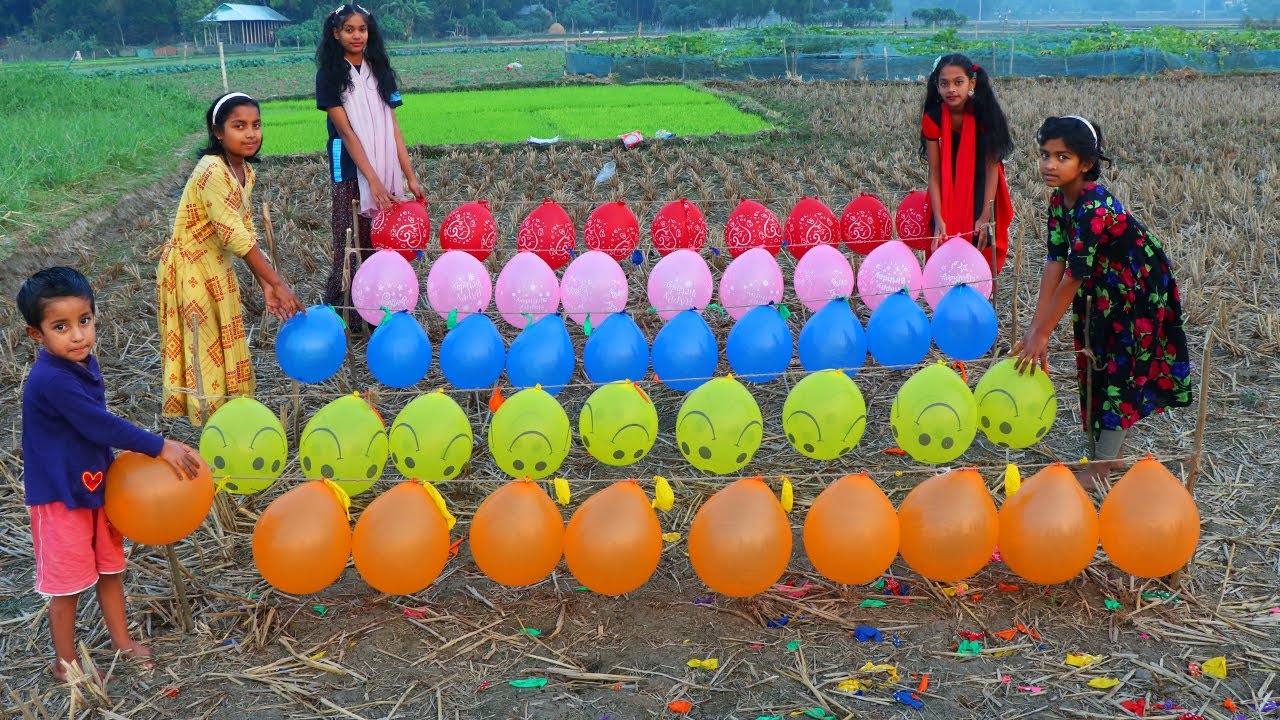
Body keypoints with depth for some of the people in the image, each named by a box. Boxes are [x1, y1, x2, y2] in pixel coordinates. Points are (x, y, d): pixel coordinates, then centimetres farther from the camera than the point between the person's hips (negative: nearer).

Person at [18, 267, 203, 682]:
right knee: (67, 584, 7)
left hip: (97, 485, 8)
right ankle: (65, 663, 25)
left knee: (110, 567, 21)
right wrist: (160, 448, -26)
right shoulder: (50, 380, -29)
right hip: (61, 496, -8)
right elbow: (99, 425, -29)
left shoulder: (83, 362, -1)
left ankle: (121, 640, 38)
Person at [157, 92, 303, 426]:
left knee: (227, 348, 17)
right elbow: (236, 236, -29)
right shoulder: (212, 171, -26)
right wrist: (277, 283, -29)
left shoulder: (246, 171, 1)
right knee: (206, 354, 2)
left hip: (217, 268, 9)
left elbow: (247, 233, 2)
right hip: (189, 269, -8)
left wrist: (265, 284, -6)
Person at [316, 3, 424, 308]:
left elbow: (392, 127, 6)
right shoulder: (330, 75, -3)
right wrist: (373, 180, -18)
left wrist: (410, 177, -1)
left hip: (384, 169, 4)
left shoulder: (380, 70, 9)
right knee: (348, 244, -5)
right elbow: (346, 131, -11)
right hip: (350, 171, -4)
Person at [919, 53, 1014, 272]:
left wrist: (986, 216, -23)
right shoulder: (933, 119, -16)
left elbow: (992, 166, -17)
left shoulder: (985, 114, -19)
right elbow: (934, 173, -14)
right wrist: (939, 220, -22)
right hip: (948, 191, 1)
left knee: (981, 245, -9)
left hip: (981, 188, -1)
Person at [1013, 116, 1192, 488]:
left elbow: (1074, 276, -33)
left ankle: (1104, 461, 7)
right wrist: (1035, 328, -17)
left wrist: (1042, 334, -29)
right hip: (1104, 283, 8)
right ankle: (1109, 441, 30)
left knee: (1122, 364, -2)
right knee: (1096, 359, 15)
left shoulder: (1094, 207, -33)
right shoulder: (1059, 199, -9)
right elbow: (1055, 262, -12)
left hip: (1141, 285, -8)